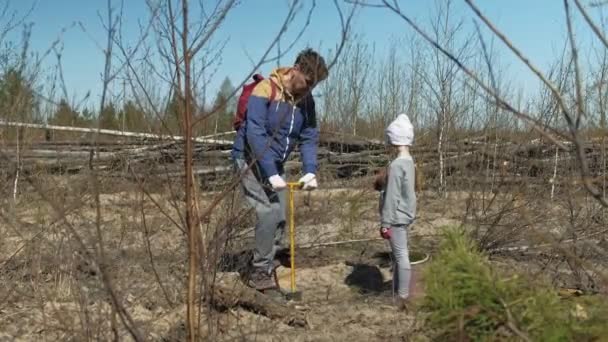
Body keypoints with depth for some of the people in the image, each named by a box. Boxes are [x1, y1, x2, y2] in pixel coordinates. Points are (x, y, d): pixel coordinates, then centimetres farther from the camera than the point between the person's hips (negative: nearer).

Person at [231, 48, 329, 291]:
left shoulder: (305, 100, 0)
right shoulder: (265, 90, -22)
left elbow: (309, 137, 0)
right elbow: (255, 134, -28)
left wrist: (310, 171, -15)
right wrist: (271, 174, -31)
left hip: (275, 164, 7)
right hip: (251, 160, -7)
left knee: (280, 217, 4)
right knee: (269, 212, -16)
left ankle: (265, 271, 16)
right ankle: (258, 273, -3)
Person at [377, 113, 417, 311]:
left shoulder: (396, 165, -21)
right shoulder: (408, 161, 8)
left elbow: (392, 197, -20)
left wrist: (385, 223, -16)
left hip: (397, 218, -10)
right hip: (405, 216, 10)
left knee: (401, 256, -3)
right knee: (399, 255, 17)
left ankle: (403, 298, 4)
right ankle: (397, 291, 28)